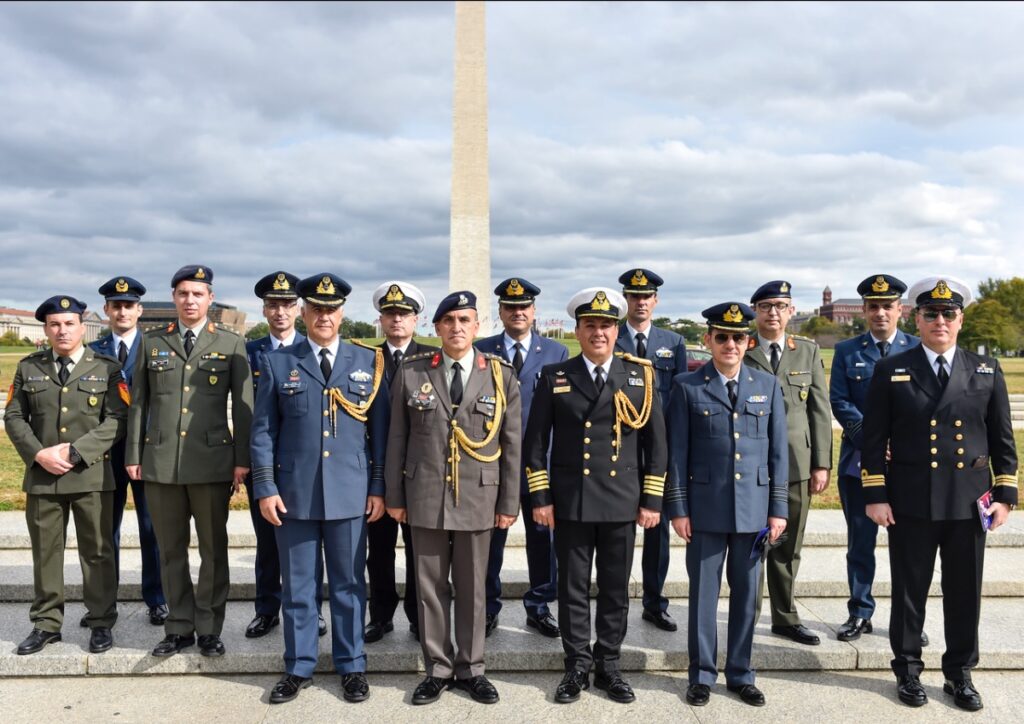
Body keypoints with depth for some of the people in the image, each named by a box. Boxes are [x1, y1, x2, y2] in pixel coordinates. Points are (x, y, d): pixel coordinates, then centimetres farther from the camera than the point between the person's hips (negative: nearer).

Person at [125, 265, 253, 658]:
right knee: (170, 550, 10)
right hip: (160, 460, 2)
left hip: (212, 460, -2)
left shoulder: (231, 343, 3)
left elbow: (243, 404, 0)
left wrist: (242, 458, -5)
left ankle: (209, 628, 18)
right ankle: (179, 627, 22)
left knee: (213, 549, 6)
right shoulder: (153, 341, 9)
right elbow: (139, 402, 10)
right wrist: (133, 455, 5)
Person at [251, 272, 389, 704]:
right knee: (297, 587, 10)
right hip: (294, 494, 0)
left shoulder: (368, 362, 5)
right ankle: (298, 668, 26)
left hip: (350, 494, 0)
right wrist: (265, 488, -4)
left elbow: (379, 429, 4)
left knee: (349, 586, 10)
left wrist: (378, 488, 0)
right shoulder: (277, 363, 3)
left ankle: (352, 667, 25)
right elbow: (263, 431, 3)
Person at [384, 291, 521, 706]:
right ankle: (438, 670, 24)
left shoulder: (501, 375, 1)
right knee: (430, 587, 9)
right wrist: (394, 496, 3)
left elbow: (511, 444, 2)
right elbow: (397, 439, 4)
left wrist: (509, 503, 0)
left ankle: (471, 669, 26)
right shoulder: (411, 372, 1)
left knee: (472, 587, 10)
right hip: (425, 498, 0)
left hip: (478, 500, 0)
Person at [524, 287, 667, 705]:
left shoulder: (641, 376, 3)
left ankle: (608, 666, 25)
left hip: (622, 503, 1)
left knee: (615, 590, 10)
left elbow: (656, 441, 4)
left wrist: (652, 500, 0)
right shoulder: (554, 377, 1)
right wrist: (540, 498, -3)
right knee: (573, 588, 8)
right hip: (570, 502, 0)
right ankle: (577, 667, 22)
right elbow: (536, 441, 2)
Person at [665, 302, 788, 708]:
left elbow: (778, 451, 7)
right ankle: (701, 675, 21)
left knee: (746, 595, 11)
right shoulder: (687, 387, 0)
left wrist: (779, 508, 2)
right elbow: (678, 452, -1)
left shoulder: (767, 385, 7)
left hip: (754, 510, 2)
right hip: (706, 509, -2)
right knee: (703, 594, 6)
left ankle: (741, 675, 26)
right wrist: (678, 507, -4)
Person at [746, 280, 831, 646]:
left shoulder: (808, 351, 9)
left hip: (796, 464, 3)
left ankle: (785, 618, 25)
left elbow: (820, 409, 8)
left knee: (788, 546, 11)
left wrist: (822, 463, 2)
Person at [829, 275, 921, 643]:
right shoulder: (847, 351, 6)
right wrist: (871, 439, -14)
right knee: (860, 543, 8)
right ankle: (860, 613, 19)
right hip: (858, 460, 1)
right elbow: (839, 402, -2)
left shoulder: (918, 349, 4)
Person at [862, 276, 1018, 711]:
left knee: (965, 593, 10)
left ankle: (959, 674, 27)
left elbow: (1003, 439, 9)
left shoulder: (987, 371, 7)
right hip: (910, 504, -2)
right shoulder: (891, 371, 0)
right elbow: (874, 439, -2)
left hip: (969, 503, 2)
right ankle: (908, 671, 24)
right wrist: (875, 496, -6)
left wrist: (1005, 494, 3)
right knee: (909, 591, 8)